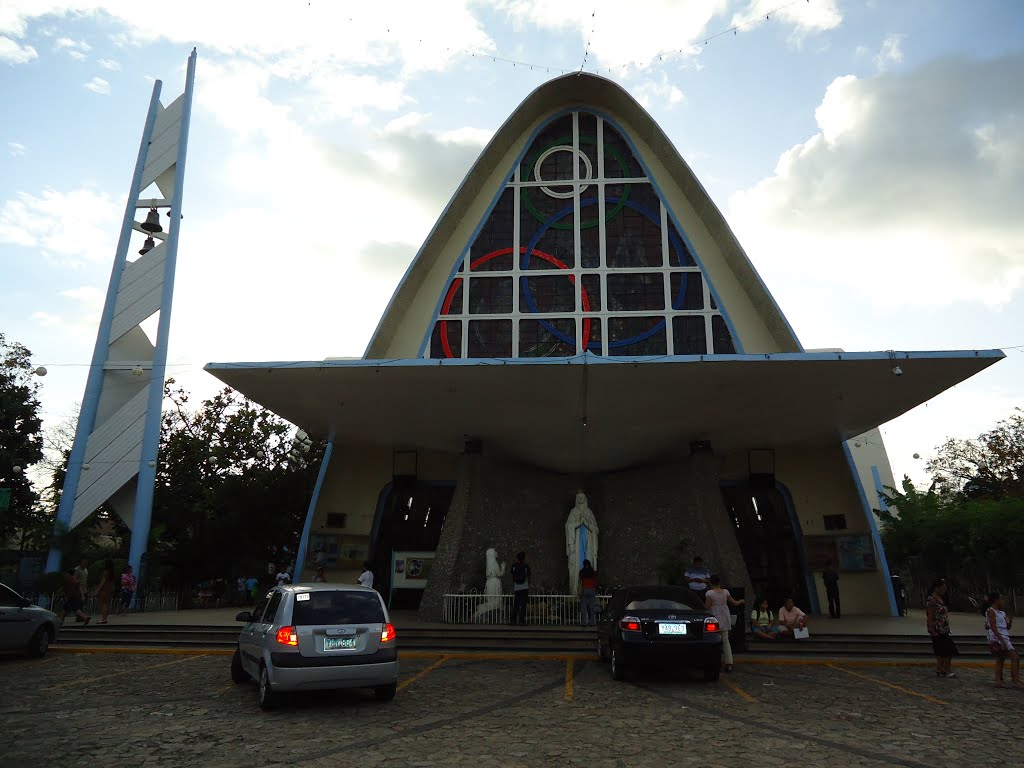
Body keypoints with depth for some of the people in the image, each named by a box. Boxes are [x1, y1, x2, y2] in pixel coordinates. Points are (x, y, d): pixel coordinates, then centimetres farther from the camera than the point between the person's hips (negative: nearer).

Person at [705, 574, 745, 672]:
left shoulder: (709, 593, -12)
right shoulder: (725, 592, 1)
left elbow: (707, 607, -11)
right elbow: (734, 603, 13)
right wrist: (741, 601, 34)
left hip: (715, 619, -4)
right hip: (724, 619, 4)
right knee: (725, 641, 9)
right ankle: (729, 664, 5)